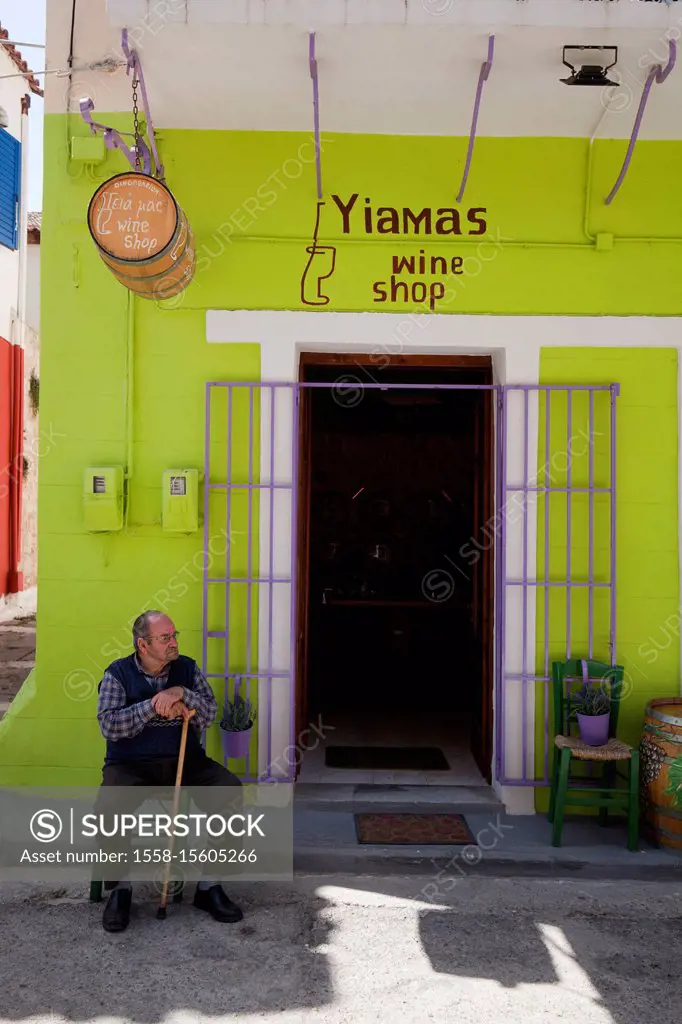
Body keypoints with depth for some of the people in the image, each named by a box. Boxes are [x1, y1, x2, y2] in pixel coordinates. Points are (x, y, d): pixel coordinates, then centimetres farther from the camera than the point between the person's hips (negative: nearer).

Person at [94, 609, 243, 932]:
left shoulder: (187, 668, 7)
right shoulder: (118, 673, 0)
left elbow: (209, 714, -1)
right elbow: (109, 724, -12)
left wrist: (182, 694, -19)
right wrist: (154, 705, -19)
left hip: (185, 760, 2)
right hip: (131, 763, -2)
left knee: (229, 788, -23)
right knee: (109, 807, -33)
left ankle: (209, 885, -10)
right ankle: (120, 888, -8)